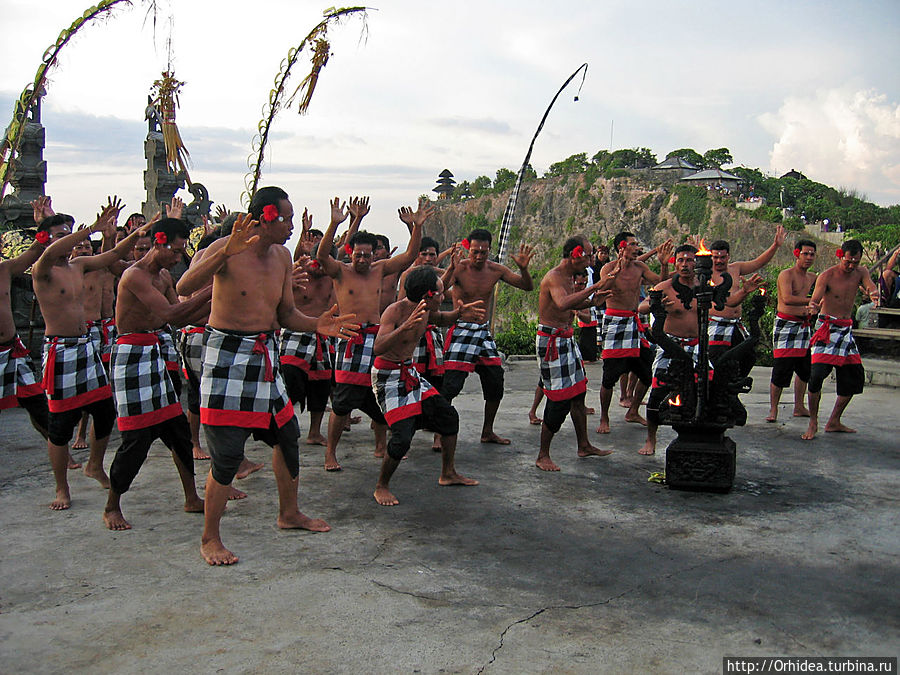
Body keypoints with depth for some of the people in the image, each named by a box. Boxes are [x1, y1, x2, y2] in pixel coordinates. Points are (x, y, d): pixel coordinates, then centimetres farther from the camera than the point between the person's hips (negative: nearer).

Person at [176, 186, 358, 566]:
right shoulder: (225, 250, -14)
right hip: (227, 355, -7)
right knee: (227, 455, -5)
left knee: (287, 437, 16)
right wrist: (226, 251, -41)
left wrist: (317, 325, -7)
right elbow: (184, 287, -31)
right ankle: (209, 539, 12)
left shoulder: (282, 256, 7)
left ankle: (289, 514, 37)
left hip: (265, 356, 7)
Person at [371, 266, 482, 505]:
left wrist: (458, 313, 3)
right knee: (402, 436, -17)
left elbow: (439, 319, 24)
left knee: (448, 415, 10)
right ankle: (381, 487, 5)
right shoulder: (395, 311, -25)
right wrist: (405, 326, -51)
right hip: (387, 375, -9)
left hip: (410, 372, 9)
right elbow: (378, 348, -37)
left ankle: (448, 474, 27)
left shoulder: (425, 310, -1)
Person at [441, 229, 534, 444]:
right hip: (461, 330, -6)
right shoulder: (459, 268, -12)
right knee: (452, 384, -12)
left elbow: (528, 287, 4)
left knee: (496, 384, 8)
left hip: (484, 331, 6)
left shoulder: (496, 270, 2)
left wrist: (523, 268, -16)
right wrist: (451, 268, -47)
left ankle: (487, 433, 23)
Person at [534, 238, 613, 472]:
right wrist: (593, 287, -35)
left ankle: (584, 446, 29)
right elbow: (563, 304, -39)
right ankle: (542, 456, 3)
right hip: (551, 341, -10)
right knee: (559, 400, -8)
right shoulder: (554, 277, -19)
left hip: (566, 338, 10)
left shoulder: (569, 277, 13)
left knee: (578, 393, 15)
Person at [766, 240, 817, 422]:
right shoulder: (786, 274, -10)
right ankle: (773, 409, -1)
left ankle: (799, 407, 22)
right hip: (786, 324, -8)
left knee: (804, 368, 10)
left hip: (803, 326, 8)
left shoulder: (812, 277, 13)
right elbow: (787, 299, -25)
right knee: (782, 368, -10)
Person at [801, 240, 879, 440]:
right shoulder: (827, 276, -10)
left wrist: (873, 293, -39)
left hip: (846, 329, 6)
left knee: (855, 376, 8)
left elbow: (870, 286, -14)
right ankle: (813, 423, -5)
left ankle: (834, 422, 19)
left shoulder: (861, 272, 4)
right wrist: (813, 307, -45)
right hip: (827, 326, -6)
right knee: (817, 373, -18)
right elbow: (814, 300, -20)